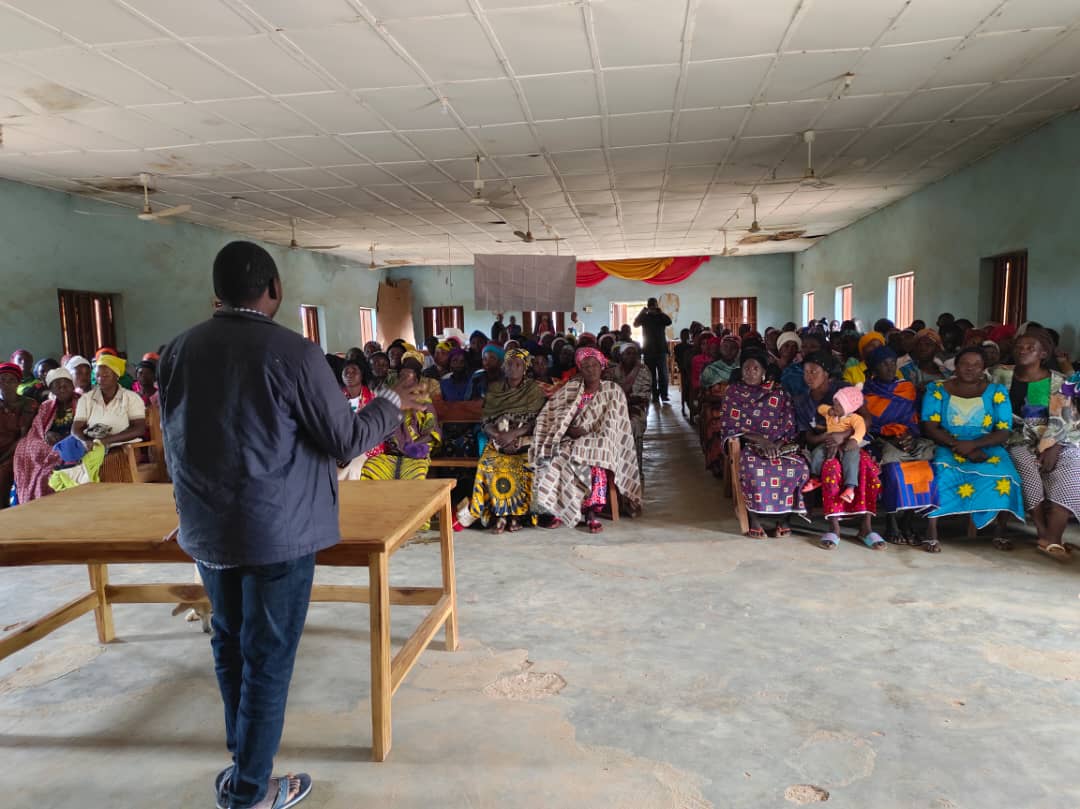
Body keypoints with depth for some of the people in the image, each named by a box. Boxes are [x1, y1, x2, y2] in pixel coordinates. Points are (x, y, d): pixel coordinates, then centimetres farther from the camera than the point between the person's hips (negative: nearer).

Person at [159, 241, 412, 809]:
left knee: (230, 645, 21)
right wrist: (391, 404, 5)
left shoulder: (177, 351, 3)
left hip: (206, 529, 6)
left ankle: (241, 758, 38)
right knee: (268, 656, 7)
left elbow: (173, 442, 12)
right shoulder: (293, 352, -15)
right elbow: (346, 440, -12)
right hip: (278, 530, -6)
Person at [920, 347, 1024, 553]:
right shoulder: (937, 389, 4)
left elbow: (1004, 432, -2)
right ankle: (931, 533, -29)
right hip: (947, 447, -1)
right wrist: (958, 446, -19)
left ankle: (1001, 532, -7)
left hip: (987, 448, 1)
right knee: (942, 472, -33)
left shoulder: (996, 391, 6)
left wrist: (973, 445, -19)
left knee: (1003, 474, -28)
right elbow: (930, 427, -5)